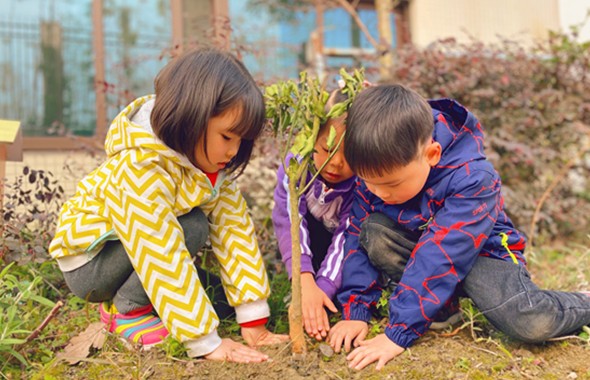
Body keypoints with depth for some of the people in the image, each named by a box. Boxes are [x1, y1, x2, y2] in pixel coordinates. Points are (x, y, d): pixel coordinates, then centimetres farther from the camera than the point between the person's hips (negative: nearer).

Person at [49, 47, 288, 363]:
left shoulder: (210, 162, -12)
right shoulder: (141, 169, -35)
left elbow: (235, 230, -16)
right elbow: (163, 258, -37)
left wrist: (254, 322, -18)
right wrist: (206, 343, -35)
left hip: (142, 258, 7)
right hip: (88, 260, -7)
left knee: (221, 299, -4)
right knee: (191, 227, -29)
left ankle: (125, 298, 9)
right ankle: (128, 311, -10)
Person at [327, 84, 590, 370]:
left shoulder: (472, 179, -34)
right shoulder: (379, 170, -19)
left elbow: (440, 258, -39)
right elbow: (358, 237, -14)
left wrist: (397, 333, -40)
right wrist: (354, 311, -21)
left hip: (480, 251, -4)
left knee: (534, 324, -28)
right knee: (373, 231, -26)